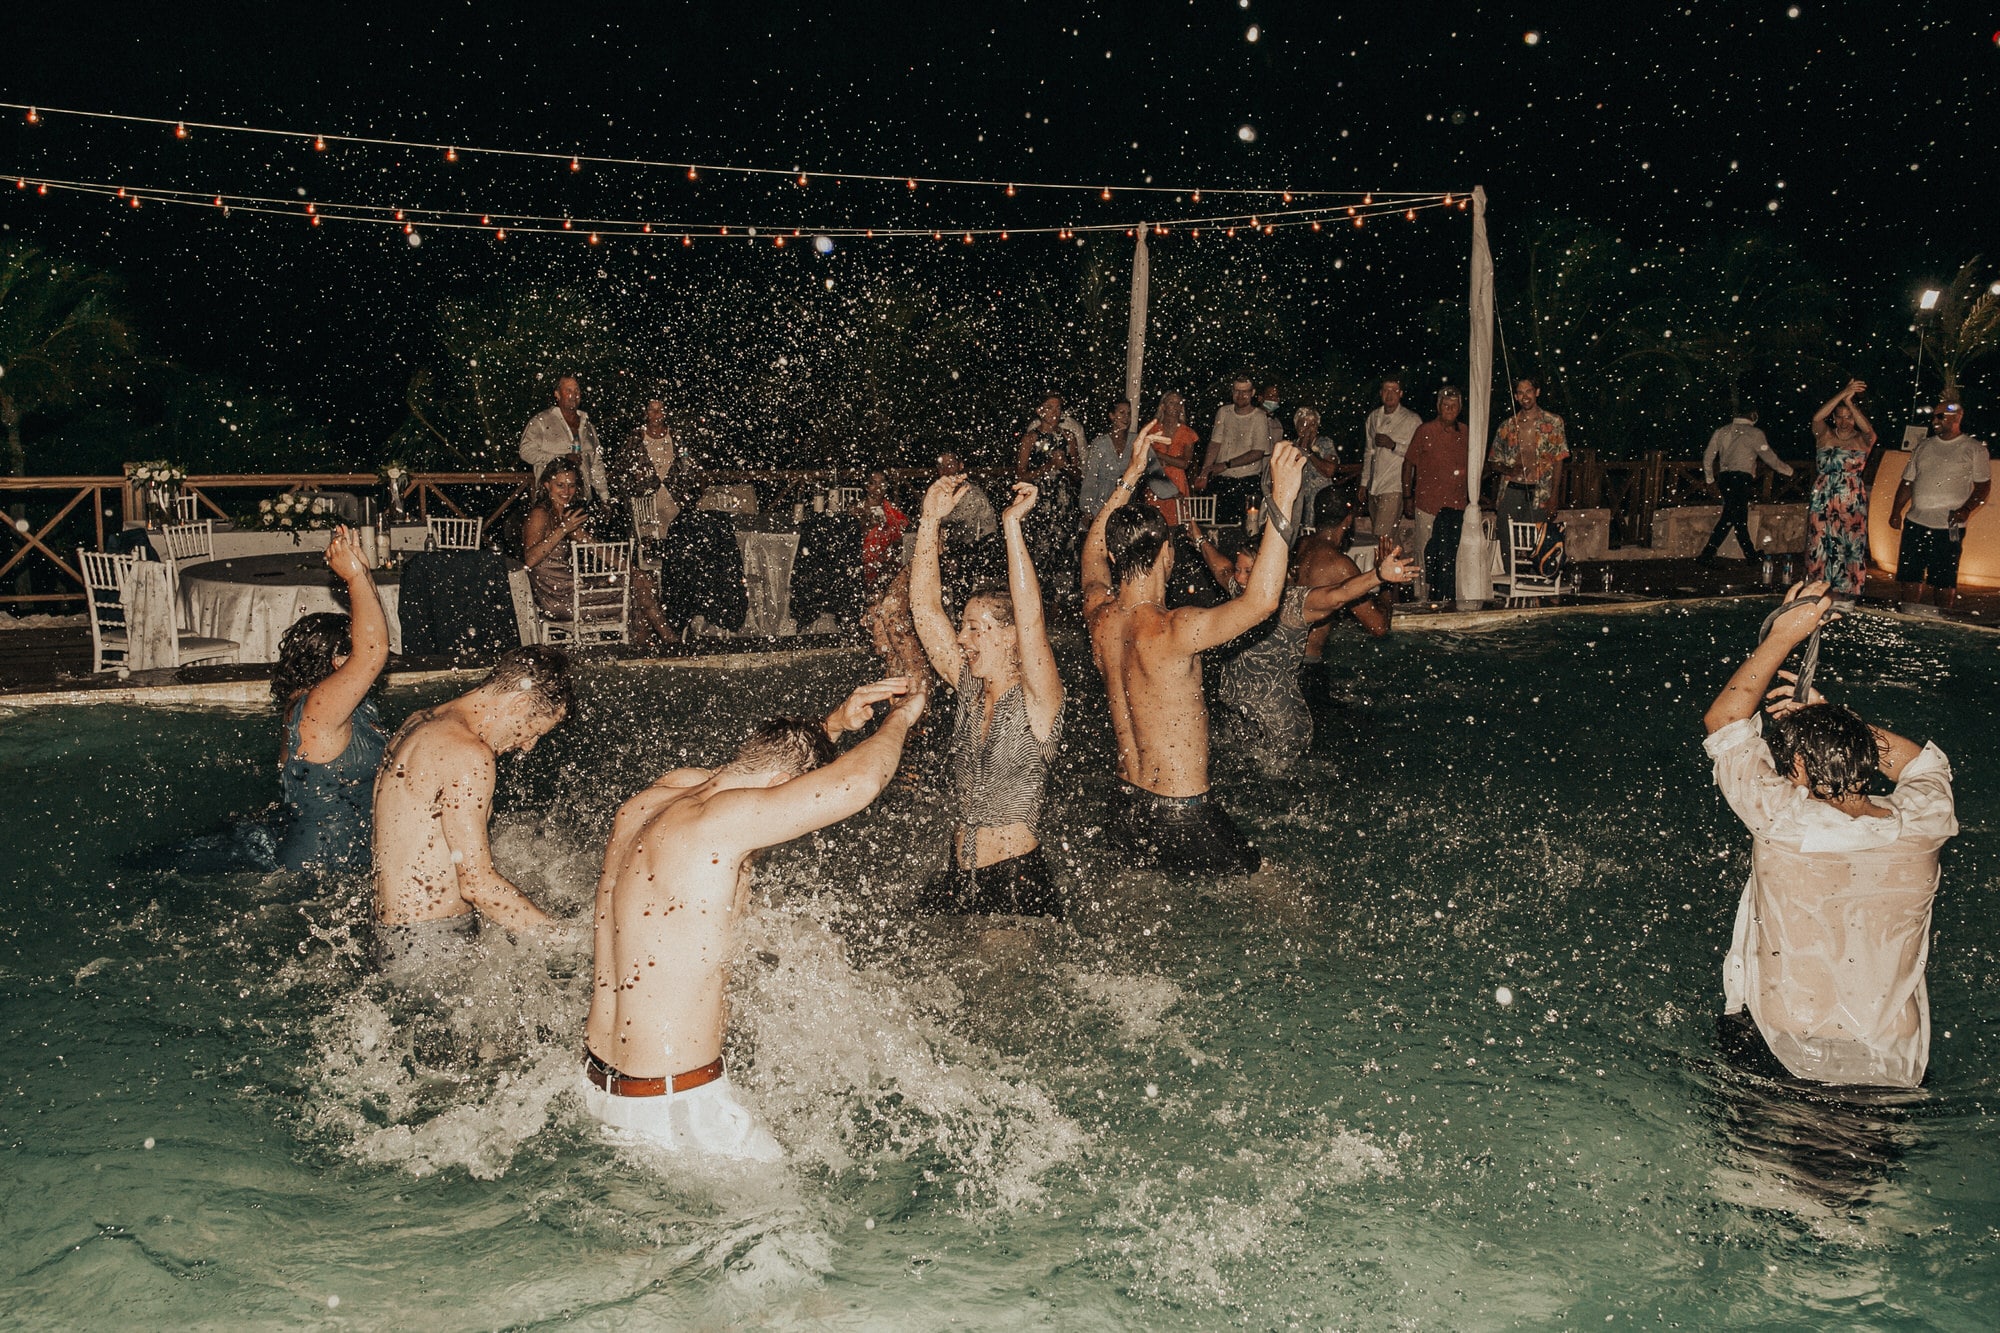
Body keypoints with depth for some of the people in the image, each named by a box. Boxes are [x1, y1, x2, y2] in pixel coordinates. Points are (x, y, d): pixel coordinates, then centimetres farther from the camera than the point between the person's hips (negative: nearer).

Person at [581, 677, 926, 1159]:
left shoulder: (658, 795, 3)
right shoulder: (718, 821, -23)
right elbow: (858, 783, -29)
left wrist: (834, 723, 13)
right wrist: (901, 716, -10)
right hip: (672, 1104, -9)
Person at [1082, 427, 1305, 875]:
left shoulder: (1099, 619, -4)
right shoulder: (1170, 632, -27)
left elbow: (1093, 551, 17)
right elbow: (1261, 600, -31)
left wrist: (1131, 474, 20)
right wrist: (1282, 499, -31)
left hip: (1129, 804, 8)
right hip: (1183, 815, -8)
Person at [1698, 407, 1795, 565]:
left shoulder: (1721, 432, 12)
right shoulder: (1754, 433, -3)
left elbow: (1707, 457, 13)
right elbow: (1769, 457, 0)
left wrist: (1710, 479, 26)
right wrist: (1787, 469, 16)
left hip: (1724, 478, 7)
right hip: (1742, 478, -7)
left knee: (1740, 517, 15)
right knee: (1729, 518, -10)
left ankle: (1750, 554, 25)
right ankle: (1707, 554, -20)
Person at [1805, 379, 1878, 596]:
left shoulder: (1862, 440, 4)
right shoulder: (1825, 436, 5)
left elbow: (1868, 429, -20)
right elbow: (1816, 418, -15)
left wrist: (1850, 403, -30)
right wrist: (1843, 394, -25)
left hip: (1852, 505, -1)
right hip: (1823, 503, 1)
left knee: (1852, 552, 0)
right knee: (1819, 551, 2)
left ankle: (1849, 594, 5)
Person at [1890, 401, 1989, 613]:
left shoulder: (1975, 449, 0)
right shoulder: (1923, 446, 13)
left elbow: (1983, 485, -1)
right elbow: (1908, 481, 15)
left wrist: (1966, 510, -17)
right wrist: (1896, 511, 6)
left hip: (1949, 526, -4)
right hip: (1915, 523, 4)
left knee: (1945, 580, 2)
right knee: (1911, 575, 6)